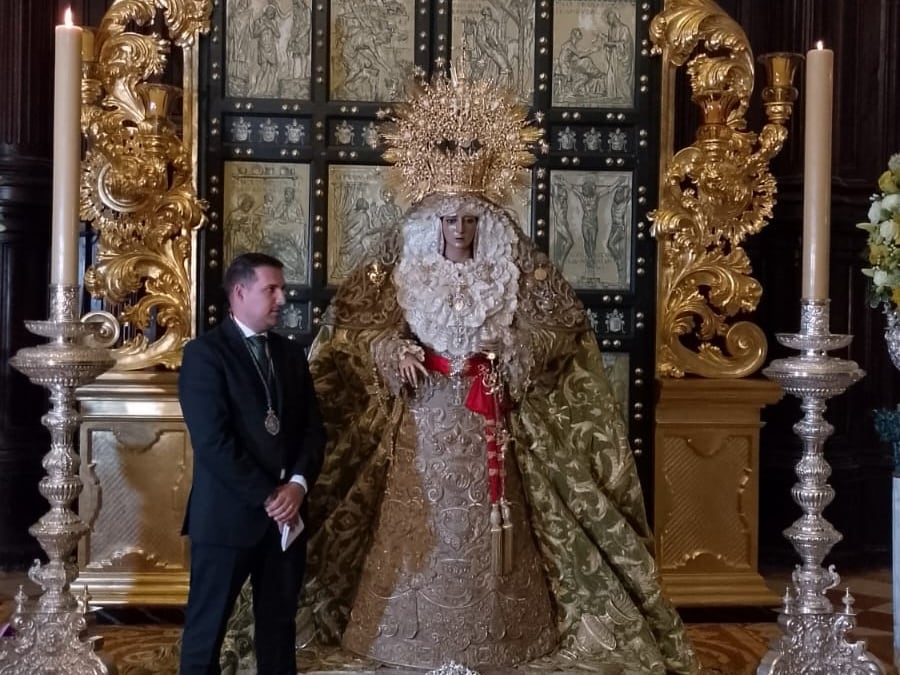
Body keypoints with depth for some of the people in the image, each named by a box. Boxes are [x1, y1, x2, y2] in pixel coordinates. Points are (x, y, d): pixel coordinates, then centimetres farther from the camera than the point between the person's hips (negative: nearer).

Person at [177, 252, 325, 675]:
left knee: (279, 625, 13)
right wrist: (267, 497, -16)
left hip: (287, 513, 6)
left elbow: (312, 428, 8)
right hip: (228, 515, -6)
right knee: (207, 628, 5)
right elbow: (213, 441, -16)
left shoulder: (291, 354, 13)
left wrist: (298, 484, -9)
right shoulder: (204, 353, -7)